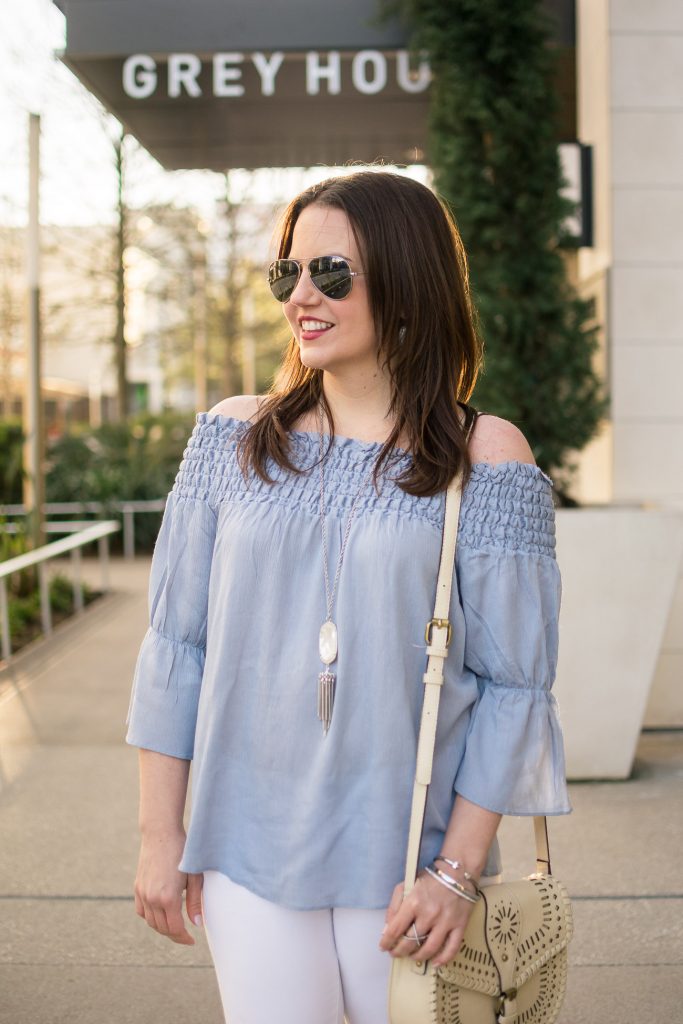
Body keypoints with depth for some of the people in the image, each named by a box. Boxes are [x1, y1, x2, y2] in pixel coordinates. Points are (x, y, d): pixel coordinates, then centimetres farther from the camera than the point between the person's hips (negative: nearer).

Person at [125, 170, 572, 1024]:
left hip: (409, 858, -2)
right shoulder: (234, 439, 2)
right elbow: (176, 642, 4)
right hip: (248, 855, 2)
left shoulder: (484, 458, -6)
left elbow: (515, 686, -6)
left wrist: (458, 871, -9)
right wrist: (160, 834, 4)